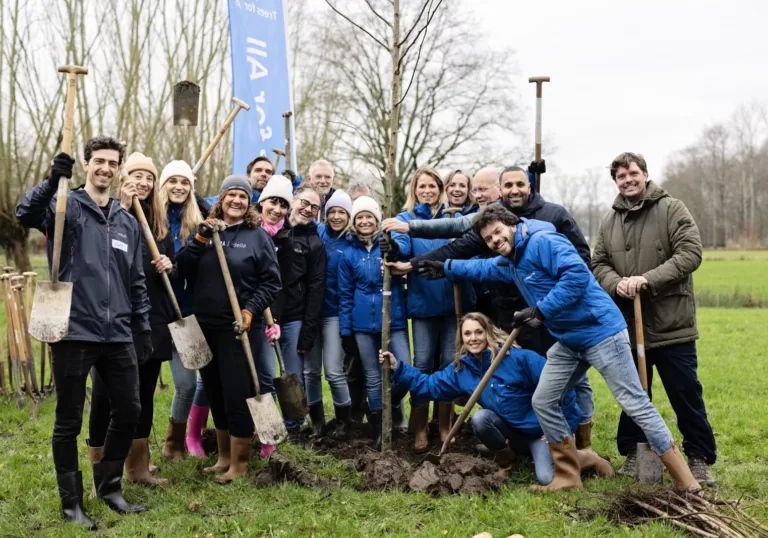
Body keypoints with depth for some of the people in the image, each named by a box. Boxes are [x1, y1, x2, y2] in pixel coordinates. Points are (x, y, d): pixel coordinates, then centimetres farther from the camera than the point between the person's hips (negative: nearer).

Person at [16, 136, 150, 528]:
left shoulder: (127, 222, 15)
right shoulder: (66, 205, -1)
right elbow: (26, 214, -24)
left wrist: (144, 328, 15)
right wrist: (51, 181, -40)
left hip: (117, 335, 5)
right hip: (73, 332, -5)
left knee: (129, 411, 10)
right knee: (69, 421, 4)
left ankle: (109, 487, 27)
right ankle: (72, 502, 16)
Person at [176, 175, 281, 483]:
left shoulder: (257, 236, -2)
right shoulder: (207, 229, 8)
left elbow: (271, 282, -3)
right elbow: (183, 270, -1)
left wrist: (250, 311, -14)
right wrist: (199, 239, -12)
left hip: (237, 329, -4)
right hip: (204, 326, 5)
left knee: (237, 395, -2)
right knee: (215, 394, 14)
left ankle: (239, 463, 10)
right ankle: (224, 457, 27)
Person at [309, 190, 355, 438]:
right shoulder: (316, 233, 2)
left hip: (334, 313, -2)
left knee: (333, 371, -5)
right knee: (310, 369, 8)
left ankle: (344, 421, 13)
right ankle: (315, 419, 22)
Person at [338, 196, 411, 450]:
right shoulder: (348, 253, 5)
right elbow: (345, 294, 8)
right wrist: (346, 329, 5)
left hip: (393, 319, -1)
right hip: (363, 324, 2)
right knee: (373, 377, 9)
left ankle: (394, 404, 26)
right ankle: (378, 430, 21)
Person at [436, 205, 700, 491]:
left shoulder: (543, 241, -16)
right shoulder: (509, 263, 14)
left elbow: (577, 274, -28)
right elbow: (481, 268, 35)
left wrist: (541, 310, -24)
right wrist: (446, 267, 39)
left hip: (601, 332, -10)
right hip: (569, 342, 10)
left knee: (636, 405, -8)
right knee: (543, 402, 9)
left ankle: (686, 482, -2)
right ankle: (568, 478, 17)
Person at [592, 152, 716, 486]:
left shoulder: (671, 209, -5)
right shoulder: (610, 221, 10)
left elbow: (691, 253, -14)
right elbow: (599, 264, 11)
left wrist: (647, 280, -22)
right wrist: (616, 283, -12)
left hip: (672, 324, -4)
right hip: (629, 325, 4)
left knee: (686, 395, 1)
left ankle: (700, 458, 14)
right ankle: (633, 453, 28)